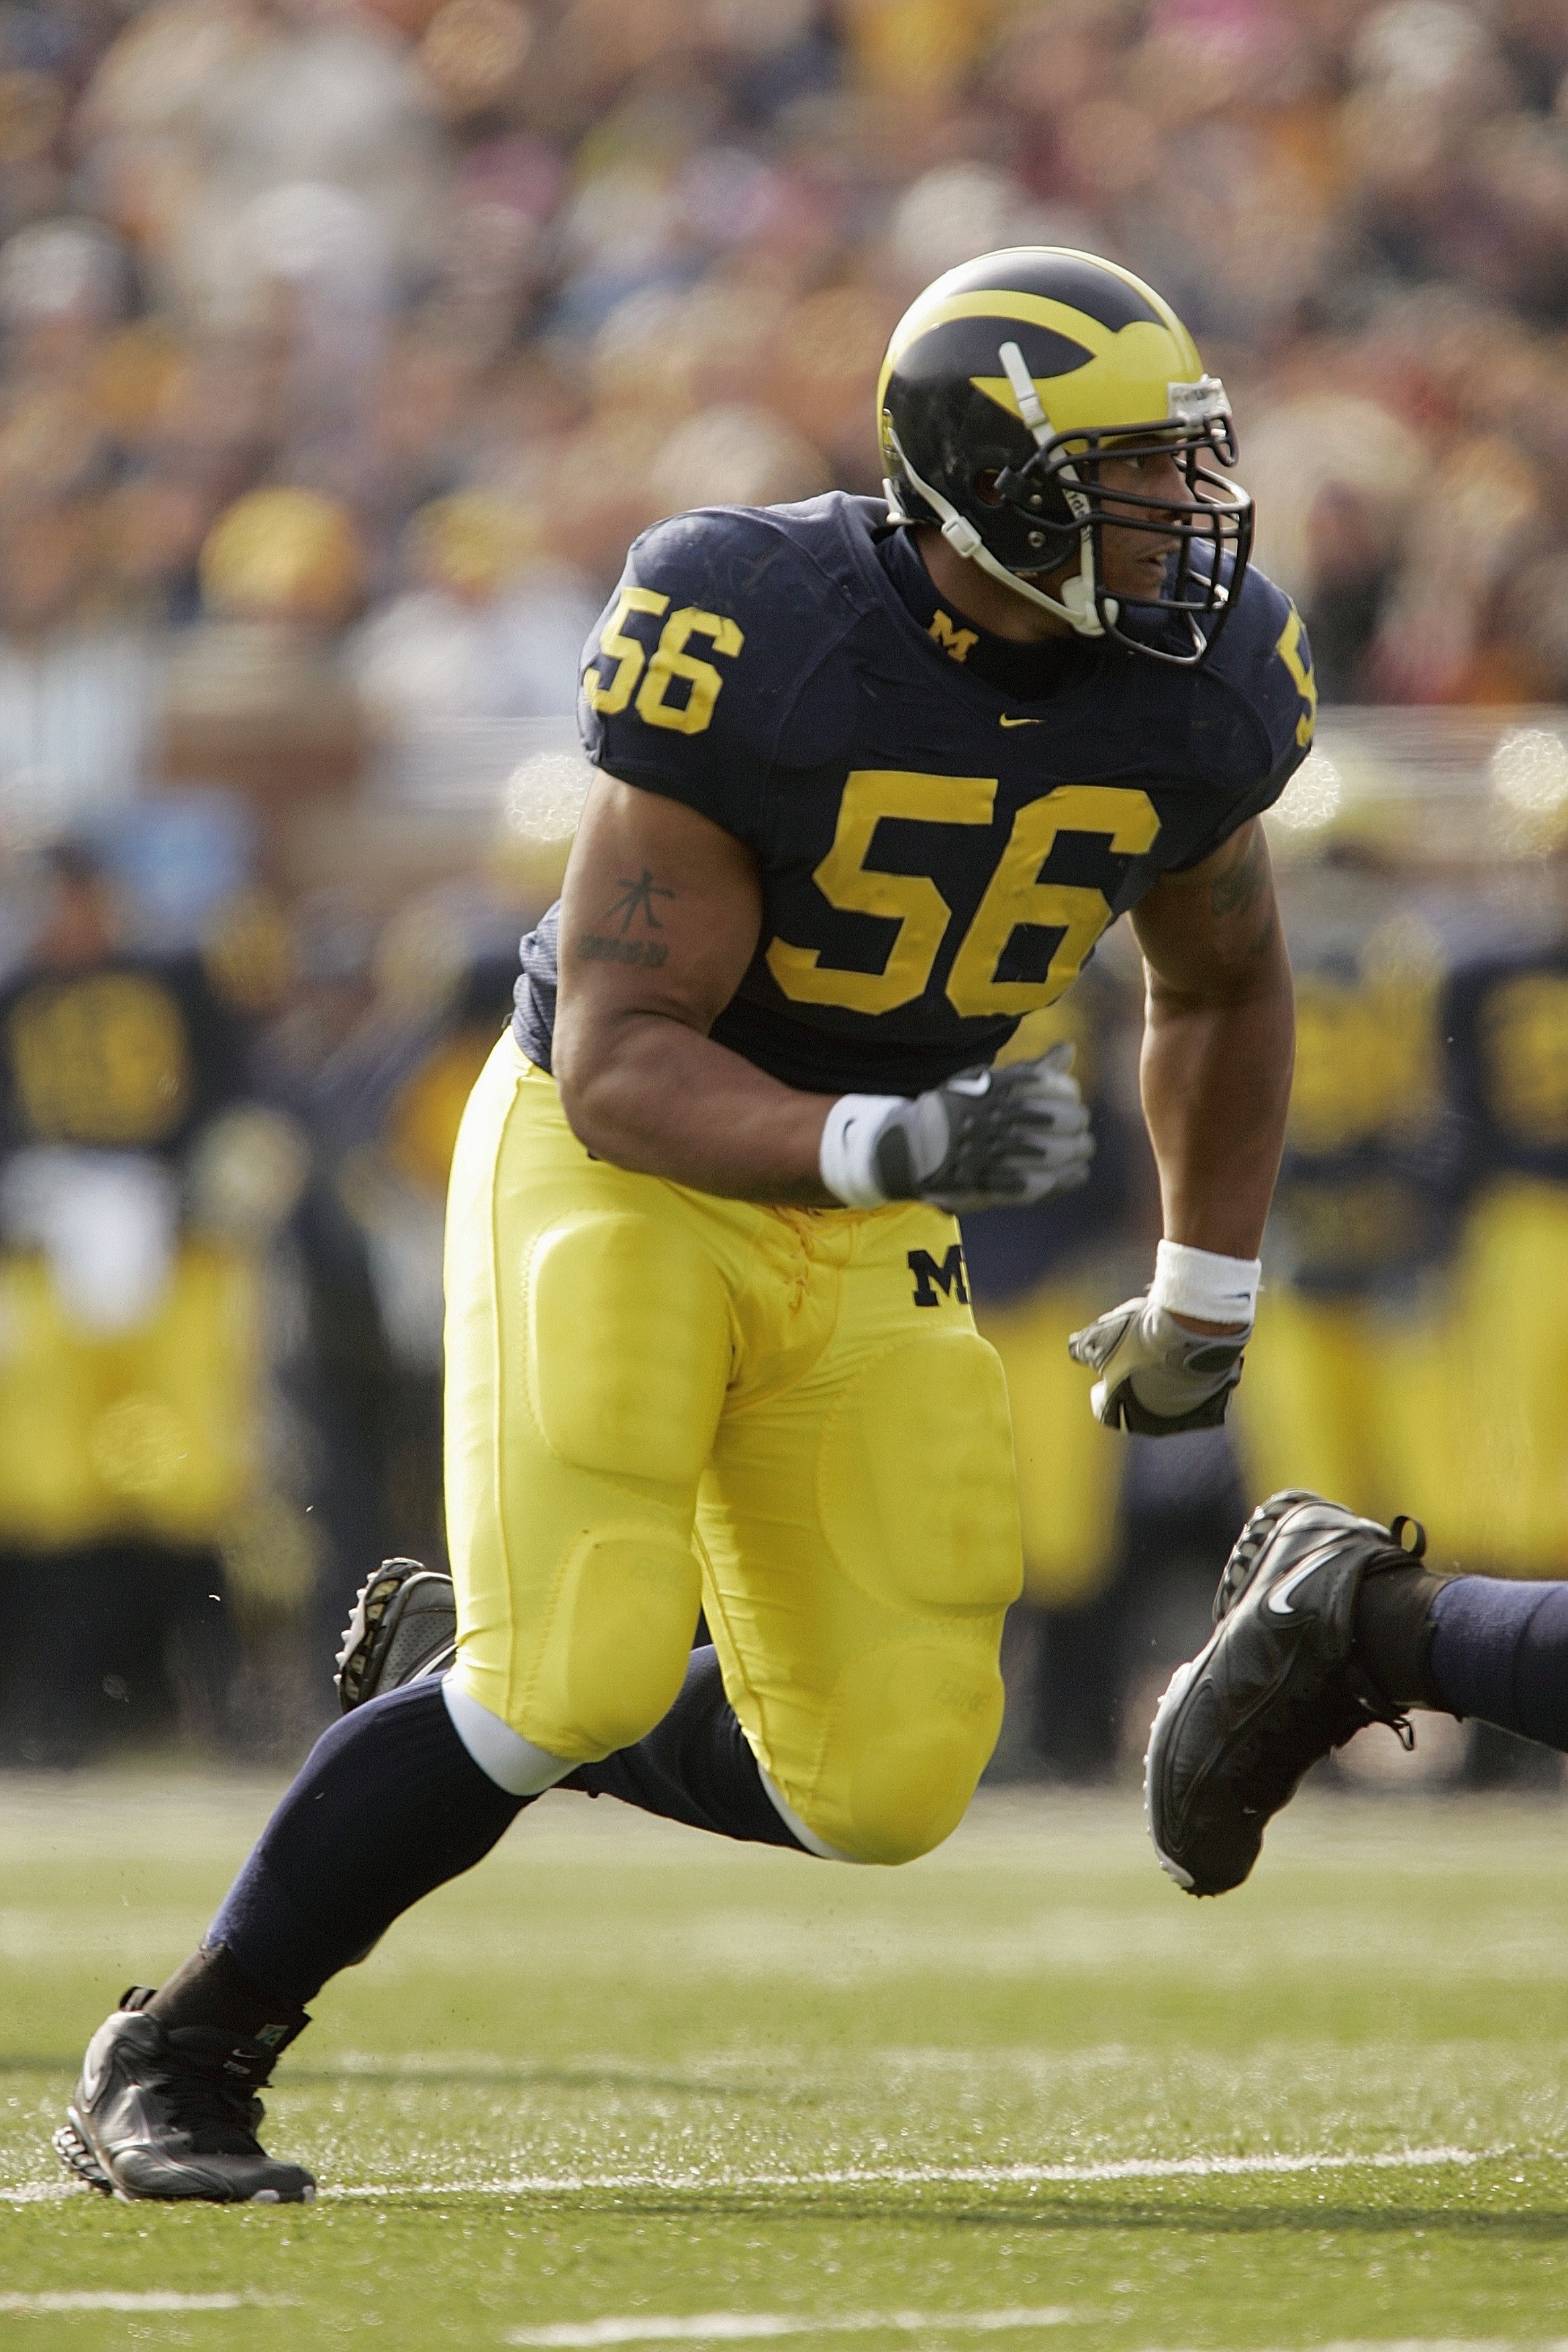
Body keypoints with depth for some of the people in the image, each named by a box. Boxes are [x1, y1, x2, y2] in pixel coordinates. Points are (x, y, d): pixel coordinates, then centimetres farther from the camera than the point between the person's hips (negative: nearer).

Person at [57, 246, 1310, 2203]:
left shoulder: (1195, 683, -9)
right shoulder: (753, 634, -26)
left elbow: (1222, 983, 14)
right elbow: (621, 1063, -26)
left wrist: (1206, 1296, 16)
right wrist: (894, 1144, -40)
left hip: (859, 1233, 6)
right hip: (617, 1170, -6)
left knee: (884, 1785, -3)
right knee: (576, 1677, -22)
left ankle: (508, 1717, 25)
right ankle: (170, 2065, -5)